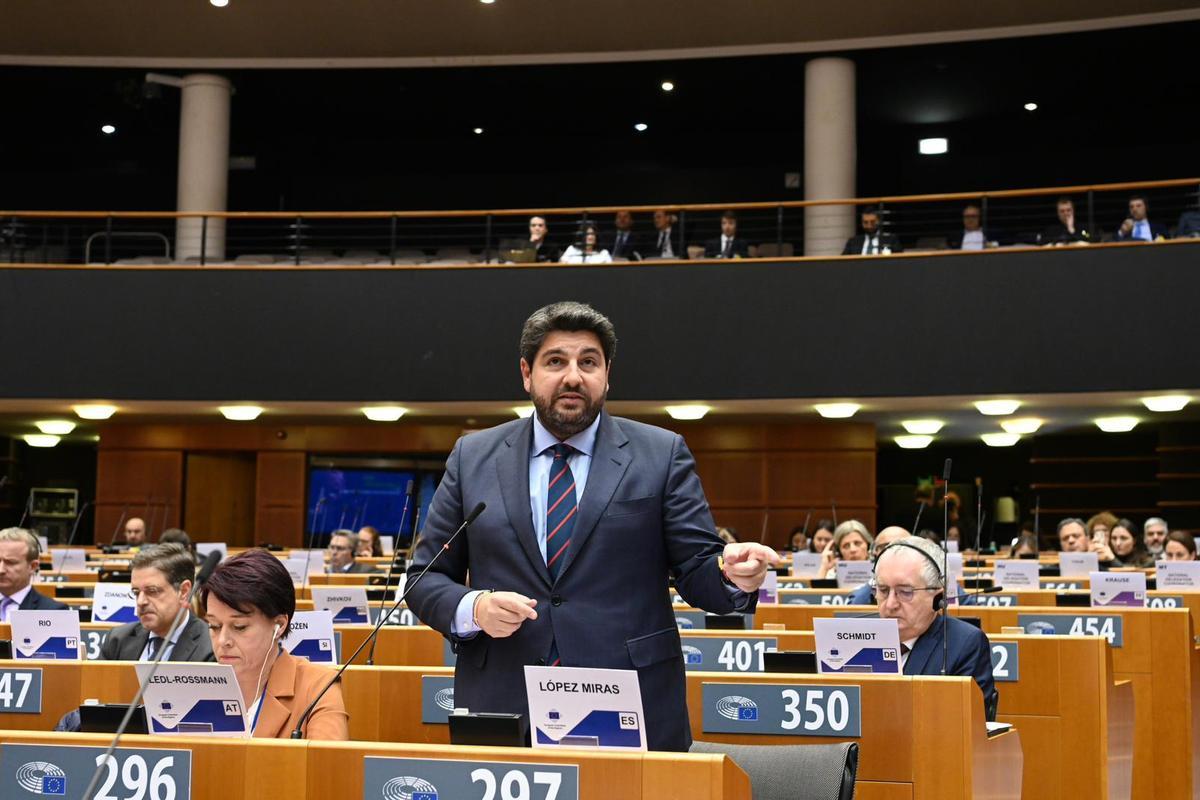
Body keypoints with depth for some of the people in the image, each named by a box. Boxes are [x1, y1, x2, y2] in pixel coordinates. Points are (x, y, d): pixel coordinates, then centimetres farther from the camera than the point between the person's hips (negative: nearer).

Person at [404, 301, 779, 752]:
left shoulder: (662, 455, 4)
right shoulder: (473, 457, 8)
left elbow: (697, 570, 1)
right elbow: (424, 578, 10)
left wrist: (733, 575, -22)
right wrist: (472, 608, -11)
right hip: (502, 712, 1)